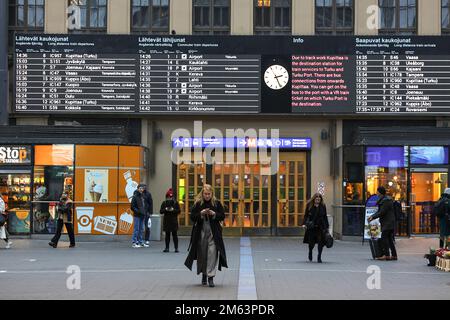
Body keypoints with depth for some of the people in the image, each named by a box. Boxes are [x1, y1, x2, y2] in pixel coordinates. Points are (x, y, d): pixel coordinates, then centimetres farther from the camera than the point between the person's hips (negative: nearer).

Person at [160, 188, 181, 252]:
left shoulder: (175, 203, 1)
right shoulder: (164, 203, 6)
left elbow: (179, 211, -2)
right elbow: (161, 211, 3)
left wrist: (173, 210, -17)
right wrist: (166, 209, -14)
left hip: (174, 221, -2)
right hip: (166, 221, 2)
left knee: (174, 234, -1)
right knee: (167, 234, 6)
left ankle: (176, 248, 1)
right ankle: (167, 248, 10)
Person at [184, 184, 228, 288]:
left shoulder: (217, 203, 2)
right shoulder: (197, 204, 2)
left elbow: (222, 216, 4)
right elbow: (192, 217, -1)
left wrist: (214, 214, -13)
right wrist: (201, 213, -16)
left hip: (213, 232, -1)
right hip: (200, 232, 1)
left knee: (212, 253, -10)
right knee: (202, 254, 9)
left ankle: (211, 277, -9)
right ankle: (204, 274, 27)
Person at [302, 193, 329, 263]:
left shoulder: (323, 206, 6)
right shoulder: (309, 206, 1)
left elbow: (325, 217, 11)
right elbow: (306, 215, 3)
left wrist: (327, 226, 8)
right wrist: (304, 224, -8)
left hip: (321, 226, 1)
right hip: (311, 226, -1)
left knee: (321, 241, -5)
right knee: (311, 241, 1)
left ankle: (319, 257, 7)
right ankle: (310, 252, 34)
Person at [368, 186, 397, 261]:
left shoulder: (386, 201, -16)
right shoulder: (383, 200, 17)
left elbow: (382, 212, -19)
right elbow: (379, 211, 20)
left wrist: (373, 217, -14)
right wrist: (372, 216, 9)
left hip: (387, 223, -10)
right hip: (389, 223, 10)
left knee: (384, 237, -12)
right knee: (390, 239, 10)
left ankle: (386, 255, -14)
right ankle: (394, 255, 13)